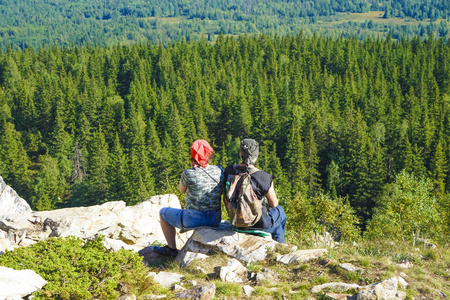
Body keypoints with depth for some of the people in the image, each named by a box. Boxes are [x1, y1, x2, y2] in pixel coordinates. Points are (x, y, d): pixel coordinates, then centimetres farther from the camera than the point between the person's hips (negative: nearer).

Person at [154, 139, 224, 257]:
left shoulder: (189, 174, -20)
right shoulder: (219, 170, -5)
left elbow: (181, 190, 2)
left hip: (194, 220, -5)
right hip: (215, 220, 5)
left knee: (163, 212, 23)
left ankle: (172, 249, 30)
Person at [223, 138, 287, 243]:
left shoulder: (228, 172, -9)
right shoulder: (264, 178, -23)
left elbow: (225, 200, 4)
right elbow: (274, 204, -8)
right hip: (258, 223, -4)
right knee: (279, 211, 29)